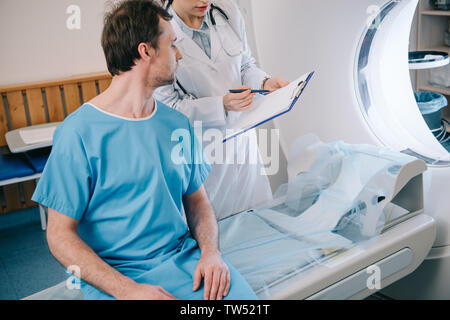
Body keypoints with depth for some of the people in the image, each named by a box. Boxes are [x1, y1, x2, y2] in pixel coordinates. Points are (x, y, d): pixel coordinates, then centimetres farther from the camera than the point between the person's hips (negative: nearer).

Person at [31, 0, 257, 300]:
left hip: (184, 257, 3)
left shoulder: (177, 123, 7)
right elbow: (60, 234, -8)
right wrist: (127, 289, -19)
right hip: (114, 274, -3)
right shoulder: (78, 132, -9)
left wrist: (210, 251, -7)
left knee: (244, 297, -19)